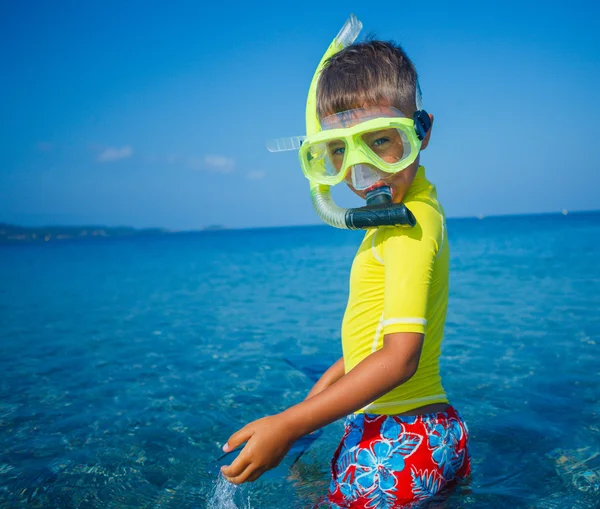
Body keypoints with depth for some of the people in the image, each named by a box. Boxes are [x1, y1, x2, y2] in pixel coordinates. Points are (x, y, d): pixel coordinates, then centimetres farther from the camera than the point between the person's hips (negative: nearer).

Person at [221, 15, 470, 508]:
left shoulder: (409, 224, -21)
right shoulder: (405, 213, 10)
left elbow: (399, 359, -26)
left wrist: (289, 425, -26)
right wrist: (329, 380, 22)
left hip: (399, 446, -9)